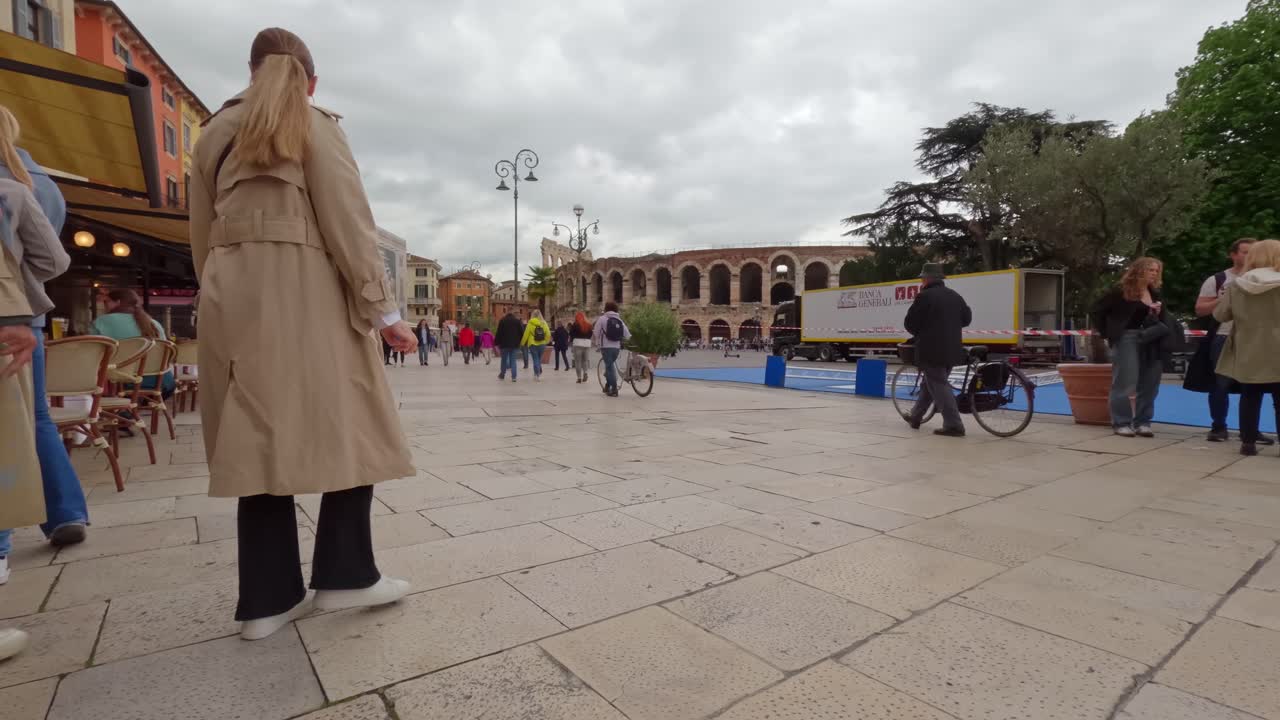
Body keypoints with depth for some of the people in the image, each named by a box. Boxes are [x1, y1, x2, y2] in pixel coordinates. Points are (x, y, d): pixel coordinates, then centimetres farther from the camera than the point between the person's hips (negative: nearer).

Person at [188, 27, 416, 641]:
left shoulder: (213, 134, 20)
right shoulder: (314, 126, 5)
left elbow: (201, 236, 17)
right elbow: (349, 223, -6)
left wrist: (224, 299, 22)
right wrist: (382, 310, -8)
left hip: (231, 302, 6)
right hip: (303, 296, -5)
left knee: (259, 441, 5)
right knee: (348, 430, 2)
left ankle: (267, 598, 10)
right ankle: (344, 574, 6)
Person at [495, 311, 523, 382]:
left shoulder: (502, 321, 6)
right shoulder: (517, 321, 8)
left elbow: (499, 333, 0)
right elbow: (522, 333, 3)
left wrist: (497, 343, 1)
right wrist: (521, 343, 8)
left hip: (504, 344, -1)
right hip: (515, 344, 1)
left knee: (504, 359, 11)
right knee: (513, 360, 2)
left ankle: (502, 375, 19)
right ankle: (513, 377, -6)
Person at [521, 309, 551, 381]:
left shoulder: (530, 323, -7)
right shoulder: (544, 323, 1)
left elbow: (526, 334, -4)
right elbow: (548, 334, 2)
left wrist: (522, 343, 8)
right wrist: (545, 341, 20)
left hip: (533, 344, -3)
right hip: (542, 344, 3)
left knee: (535, 360, 1)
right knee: (539, 359, 15)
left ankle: (537, 375, -3)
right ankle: (539, 373, 19)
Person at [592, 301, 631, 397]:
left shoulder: (602, 318, -2)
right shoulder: (620, 320, 10)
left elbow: (596, 333, -3)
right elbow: (627, 336, 7)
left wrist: (594, 342, 15)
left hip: (606, 347, -4)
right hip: (617, 347, 4)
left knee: (609, 367, -1)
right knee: (610, 365, 22)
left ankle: (614, 389, -7)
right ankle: (608, 385, 26)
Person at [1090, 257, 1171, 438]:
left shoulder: (1155, 293, 12)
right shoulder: (1121, 291, -7)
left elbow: (1163, 320, 19)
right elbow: (1098, 310, -7)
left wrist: (1158, 314, -4)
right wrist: (1107, 334, -7)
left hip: (1149, 341, 6)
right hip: (1126, 338, -6)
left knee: (1149, 384, 7)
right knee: (1125, 383, -4)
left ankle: (1142, 422, 16)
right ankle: (1121, 423, 3)